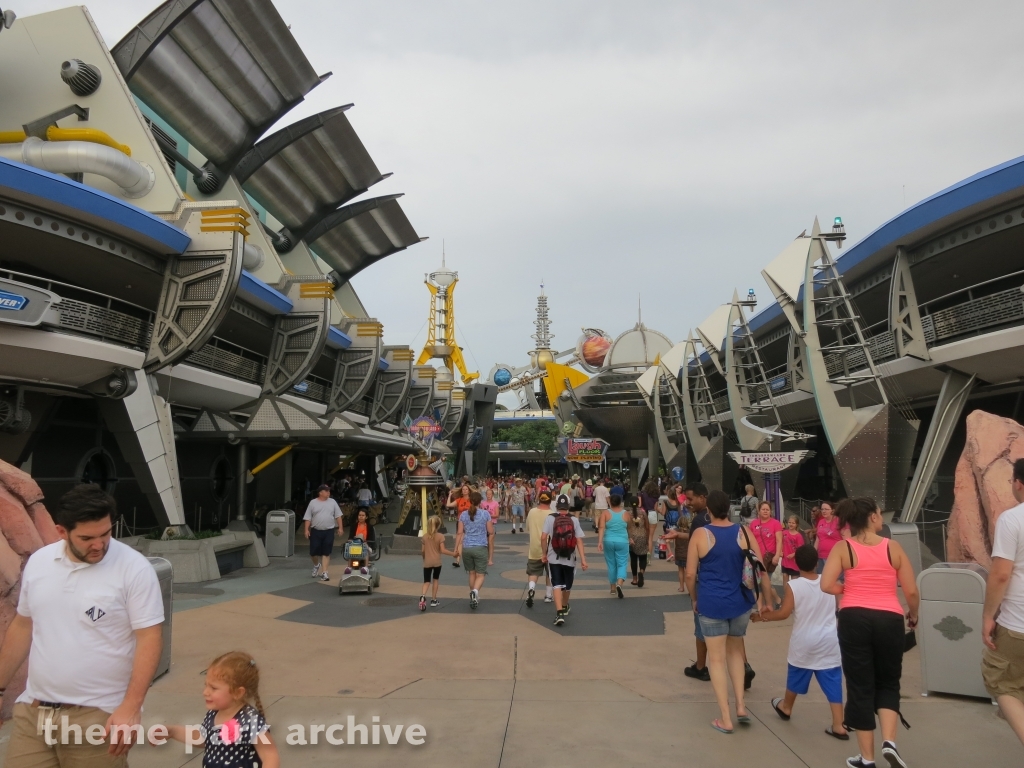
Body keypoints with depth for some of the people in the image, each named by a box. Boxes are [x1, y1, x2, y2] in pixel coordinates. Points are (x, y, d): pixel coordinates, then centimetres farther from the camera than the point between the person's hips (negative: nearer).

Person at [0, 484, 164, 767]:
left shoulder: (134, 568, -13)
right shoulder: (38, 562, 3)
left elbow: (149, 639, -13)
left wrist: (131, 707, -19)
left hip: (98, 716, -4)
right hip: (33, 711, 4)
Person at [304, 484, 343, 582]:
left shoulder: (332, 502, 4)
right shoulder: (313, 502, 0)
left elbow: (338, 516, 6)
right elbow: (308, 518, 1)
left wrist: (340, 527, 0)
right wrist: (306, 530, -6)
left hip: (329, 531, 1)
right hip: (316, 531, 0)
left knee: (326, 552, -1)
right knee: (313, 552, 2)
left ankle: (324, 573, 3)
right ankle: (316, 565, 32)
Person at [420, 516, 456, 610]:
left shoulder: (425, 536, 1)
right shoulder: (440, 536, -8)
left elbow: (423, 550, 5)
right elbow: (442, 550, -14)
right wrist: (453, 554, -5)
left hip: (427, 562, 2)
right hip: (437, 562, -1)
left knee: (426, 581, 5)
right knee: (435, 579, 17)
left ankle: (423, 596, -23)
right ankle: (433, 600, 19)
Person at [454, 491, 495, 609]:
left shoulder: (463, 515, 3)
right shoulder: (485, 514, -1)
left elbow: (460, 533, -3)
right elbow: (491, 534, 1)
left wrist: (456, 548, -2)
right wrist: (491, 554, 9)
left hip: (466, 548, 2)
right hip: (481, 548, -2)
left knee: (472, 573, 19)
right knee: (480, 575, 2)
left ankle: (474, 597, 26)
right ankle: (475, 591, -26)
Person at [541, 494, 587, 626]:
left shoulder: (550, 518, -7)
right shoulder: (574, 520, -4)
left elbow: (543, 537, -13)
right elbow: (579, 540, -10)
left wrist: (545, 553, 1)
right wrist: (583, 559, -10)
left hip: (554, 558, -2)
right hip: (569, 559, 2)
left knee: (557, 585, -1)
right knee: (567, 585, 21)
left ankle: (559, 613, -16)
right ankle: (564, 607, 43)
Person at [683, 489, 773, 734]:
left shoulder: (700, 535, -8)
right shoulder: (744, 532, -2)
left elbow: (690, 574, -8)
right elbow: (762, 568, 0)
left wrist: (695, 598, 9)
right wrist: (764, 599, 11)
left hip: (712, 603, -3)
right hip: (740, 602, 3)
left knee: (717, 658, 8)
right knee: (735, 651, 25)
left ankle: (725, 719, 10)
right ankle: (741, 706, 18)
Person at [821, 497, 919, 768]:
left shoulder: (842, 548, 0)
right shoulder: (893, 548, 2)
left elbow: (826, 585, -11)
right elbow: (912, 592, 4)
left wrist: (849, 589, 8)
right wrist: (913, 614, 23)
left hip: (854, 619, 0)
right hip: (889, 620, 1)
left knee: (860, 686, 10)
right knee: (888, 683, 20)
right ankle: (889, 742, 0)